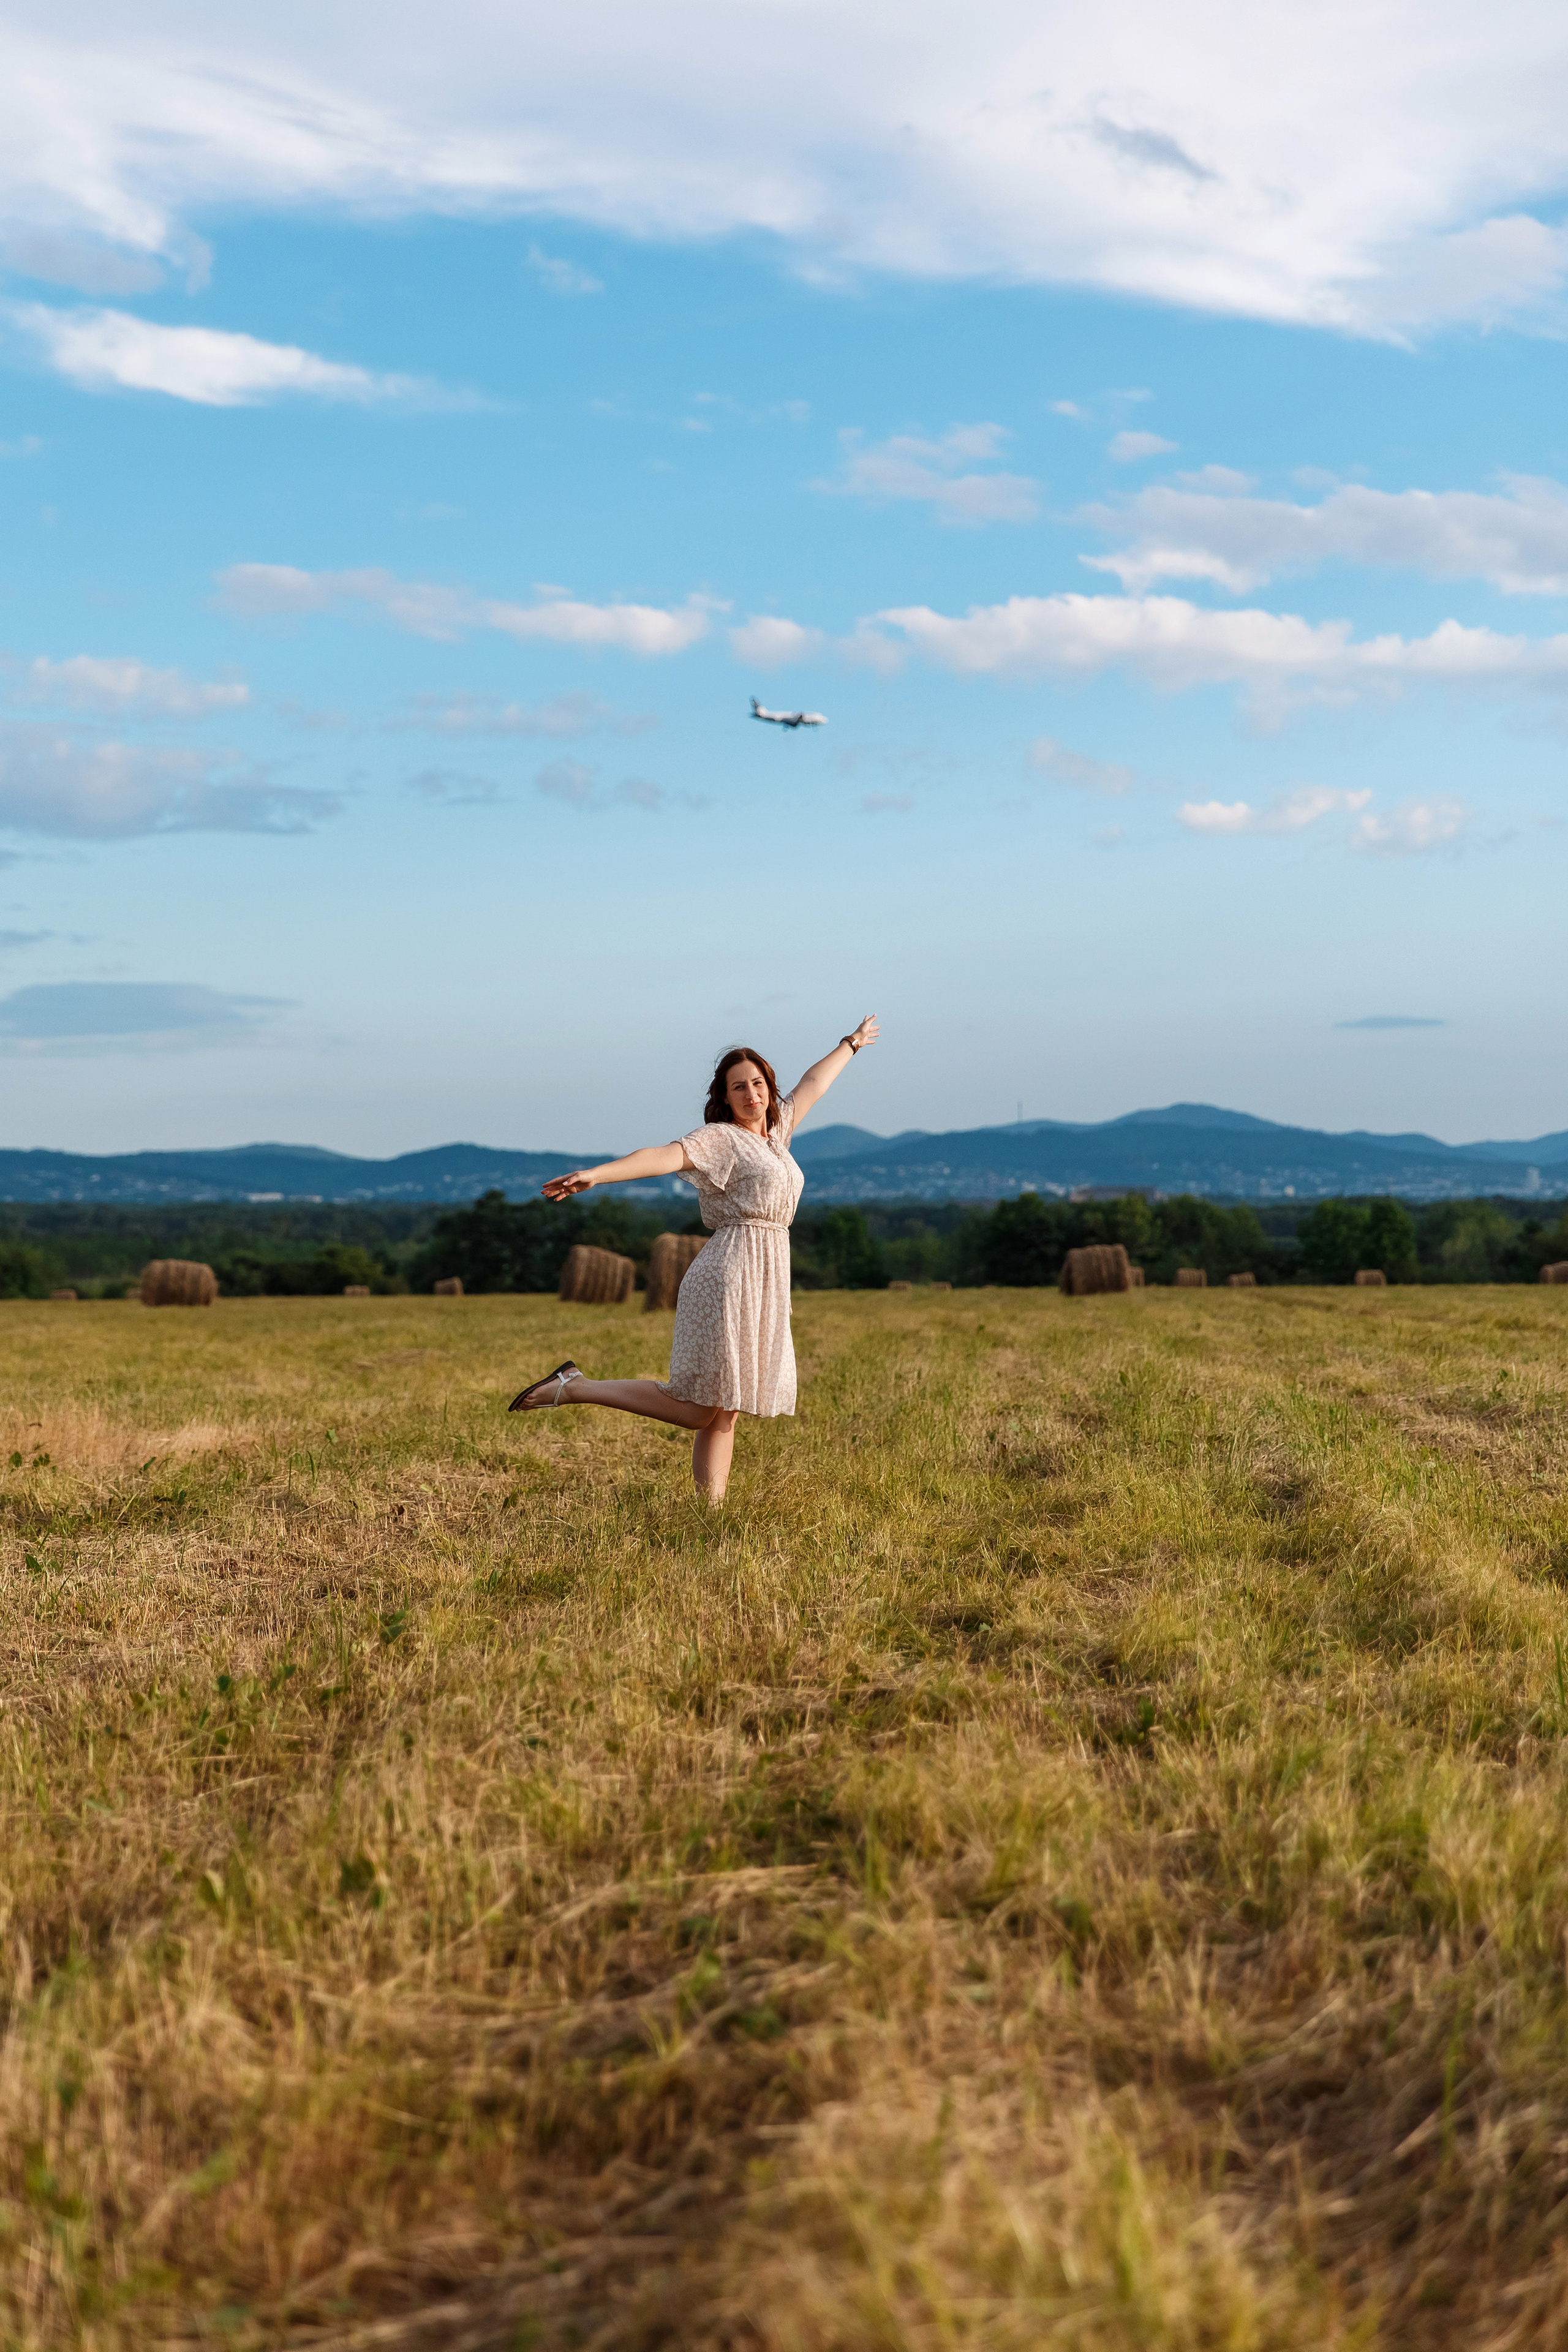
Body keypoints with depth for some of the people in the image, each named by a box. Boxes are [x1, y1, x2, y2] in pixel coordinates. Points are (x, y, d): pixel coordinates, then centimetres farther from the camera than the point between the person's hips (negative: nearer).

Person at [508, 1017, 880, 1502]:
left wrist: (851, 1045, 50)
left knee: (723, 1414, 3)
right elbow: (665, 1156, -23)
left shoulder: (775, 1130, 17)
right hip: (730, 1275, -8)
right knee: (697, 1409, -11)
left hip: (764, 1284, 8)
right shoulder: (720, 1138, -6)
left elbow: (812, 1086, 33)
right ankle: (573, 1388, -7)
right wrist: (596, 1174, -38)